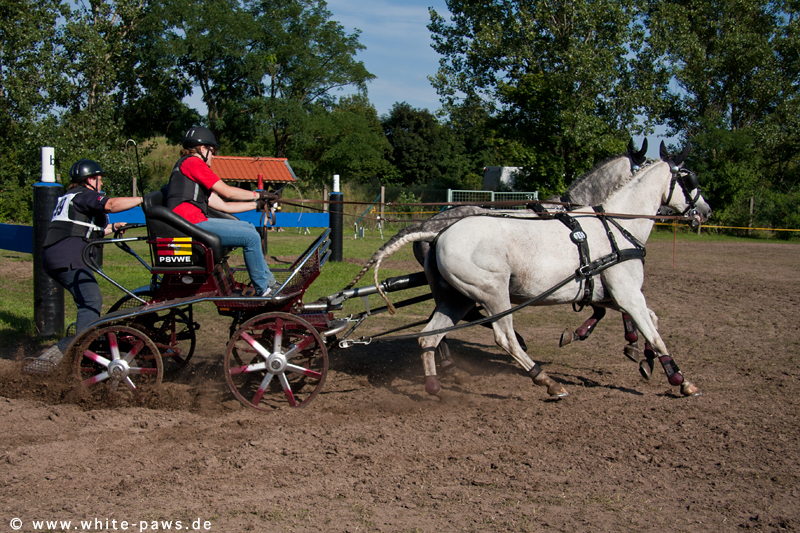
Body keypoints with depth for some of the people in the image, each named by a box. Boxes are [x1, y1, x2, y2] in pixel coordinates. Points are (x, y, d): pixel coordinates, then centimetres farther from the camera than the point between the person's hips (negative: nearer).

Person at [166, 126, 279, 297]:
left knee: (249, 228, 16)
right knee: (251, 237, -14)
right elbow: (227, 192, -9)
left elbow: (223, 206, 21)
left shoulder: (187, 166, 26)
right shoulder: (193, 162, -5)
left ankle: (270, 281, 18)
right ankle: (263, 290, -3)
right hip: (191, 224, -11)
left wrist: (257, 204, 19)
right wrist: (258, 195, 4)